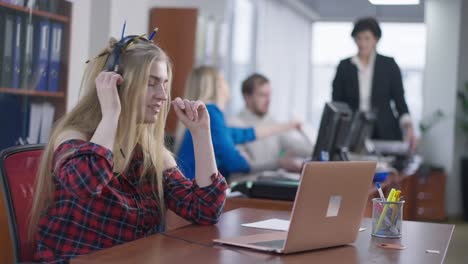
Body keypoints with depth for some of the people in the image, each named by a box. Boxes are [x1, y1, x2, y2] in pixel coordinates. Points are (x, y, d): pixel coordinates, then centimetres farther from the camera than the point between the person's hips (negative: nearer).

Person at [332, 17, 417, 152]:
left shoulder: (389, 64, 4)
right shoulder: (344, 66, 6)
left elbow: (399, 99, 4)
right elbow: (337, 103, 6)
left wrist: (408, 126, -11)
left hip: (385, 134, 0)